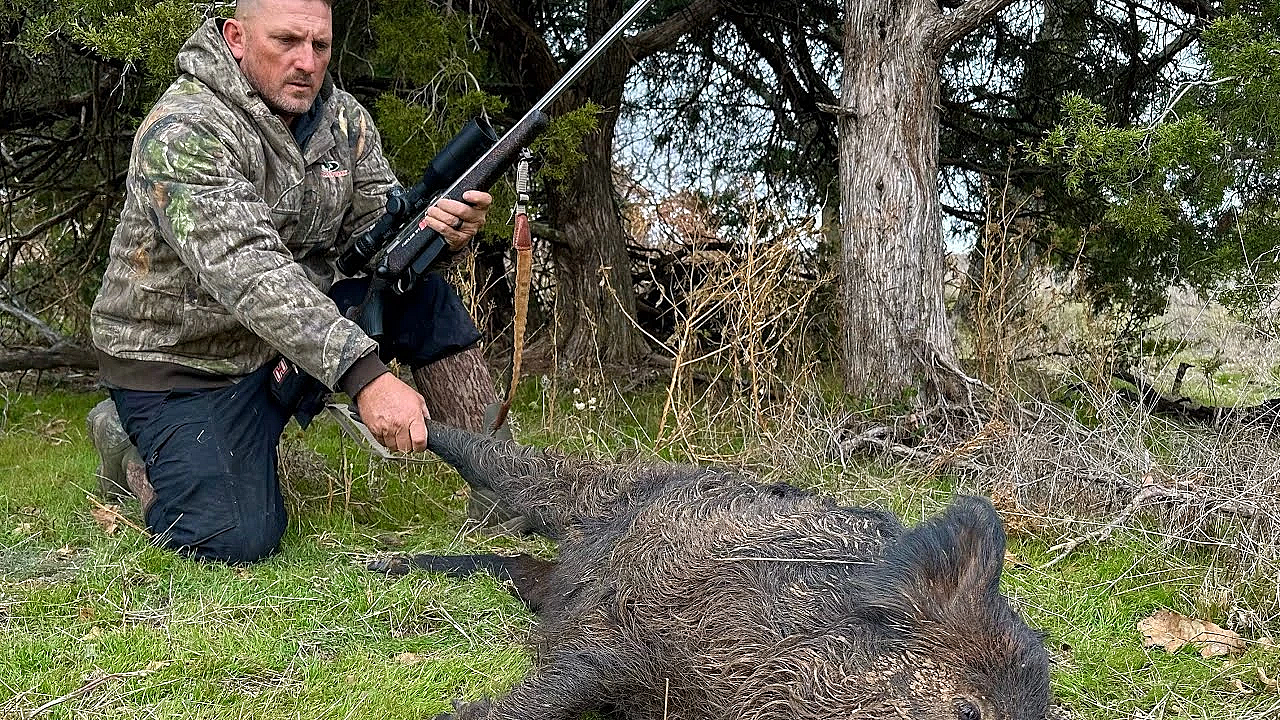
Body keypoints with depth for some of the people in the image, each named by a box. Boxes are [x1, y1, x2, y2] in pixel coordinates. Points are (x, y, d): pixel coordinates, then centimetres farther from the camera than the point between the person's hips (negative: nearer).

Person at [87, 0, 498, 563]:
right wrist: (365, 375, -47)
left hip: (301, 330, 6)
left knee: (426, 295, -13)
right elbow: (246, 271, -36)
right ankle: (132, 450, 8)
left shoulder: (343, 120, -1)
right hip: (180, 361, -6)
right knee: (237, 541, -21)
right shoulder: (182, 130, -24)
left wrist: (440, 231, -30)